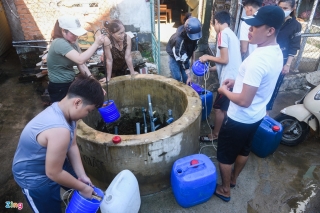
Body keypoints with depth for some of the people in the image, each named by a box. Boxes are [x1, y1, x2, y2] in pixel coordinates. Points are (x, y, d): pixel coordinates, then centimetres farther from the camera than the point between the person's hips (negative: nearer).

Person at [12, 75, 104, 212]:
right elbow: (53, 173, -30)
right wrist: (82, 187, -17)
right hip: (34, 177, -8)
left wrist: (82, 176, -4)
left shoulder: (62, 110, -12)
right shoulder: (60, 130, -42)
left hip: (52, 163, 8)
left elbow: (72, 146, -4)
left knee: (80, 184, 21)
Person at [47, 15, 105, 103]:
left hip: (70, 84, 8)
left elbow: (81, 64, -3)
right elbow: (80, 60, -36)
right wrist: (96, 44, -33)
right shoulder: (59, 43, -23)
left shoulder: (72, 42, 5)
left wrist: (91, 78, -16)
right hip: (59, 88, -8)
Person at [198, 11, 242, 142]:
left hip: (229, 79, -9)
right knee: (225, 107, 21)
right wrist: (211, 68, 20)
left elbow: (224, 60, -17)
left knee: (218, 108, 4)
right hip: (235, 77, 9)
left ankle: (215, 135, 18)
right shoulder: (232, 34, 16)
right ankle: (221, 127, 36)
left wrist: (208, 57, -2)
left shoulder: (223, 33, -11)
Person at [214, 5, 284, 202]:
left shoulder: (257, 59, -31)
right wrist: (238, 82, 7)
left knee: (225, 155, 13)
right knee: (244, 149, 27)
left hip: (240, 118, -9)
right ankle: (233, 179, 50)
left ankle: (225, 190, 34)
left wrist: (225, 90, -13)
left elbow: (244, 101, -30)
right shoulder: (277, 53, 0)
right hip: (257, 116, 9)